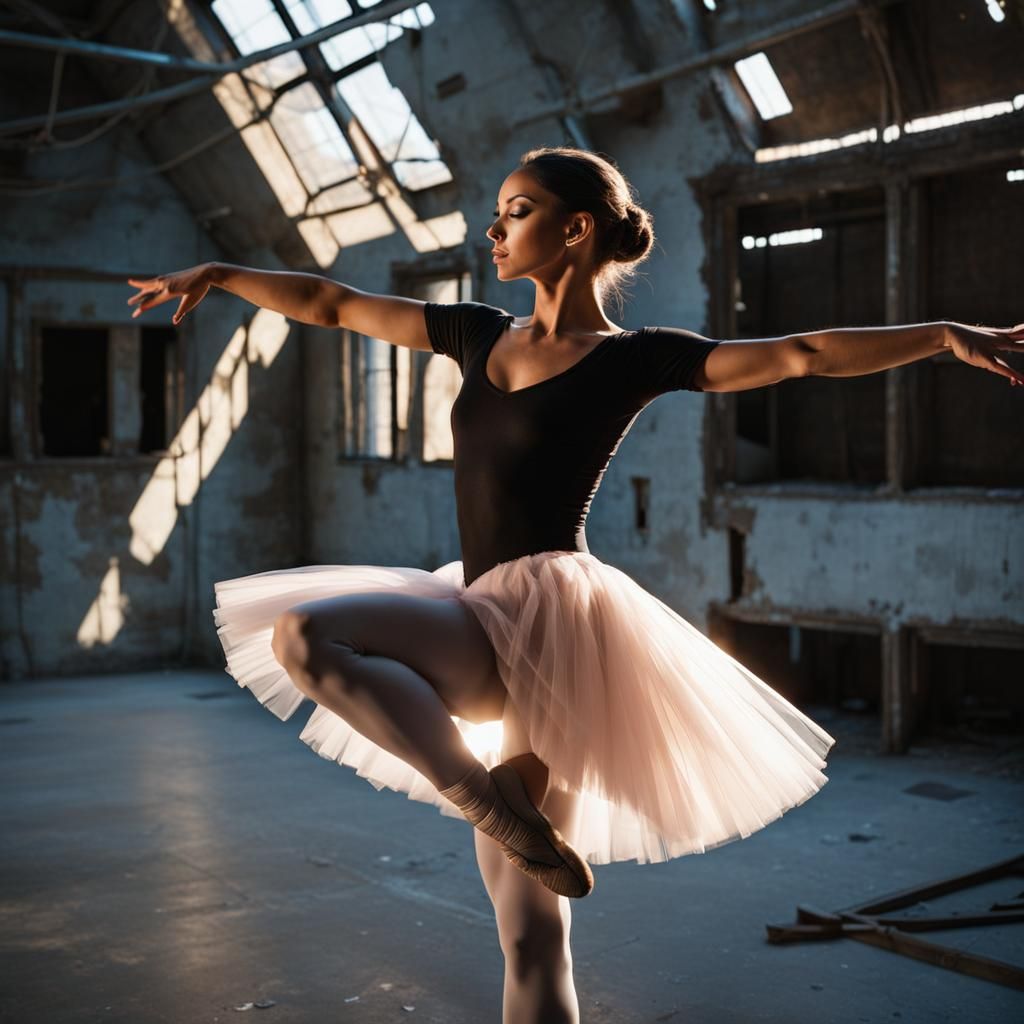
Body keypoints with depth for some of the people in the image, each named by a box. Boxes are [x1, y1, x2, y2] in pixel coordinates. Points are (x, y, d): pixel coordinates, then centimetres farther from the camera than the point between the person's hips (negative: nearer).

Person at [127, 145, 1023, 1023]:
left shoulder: (633, 358, -3)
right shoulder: (480, 334, 14)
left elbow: (801, 353, -9)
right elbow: (333, 304, 20)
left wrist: (949, 334, -18)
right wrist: (218, 274, 21)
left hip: (547, 621, -6)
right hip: (486, 623, 6)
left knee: (304, 631, -24)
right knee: (527, 923, 8)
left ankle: (500, 805, -16)